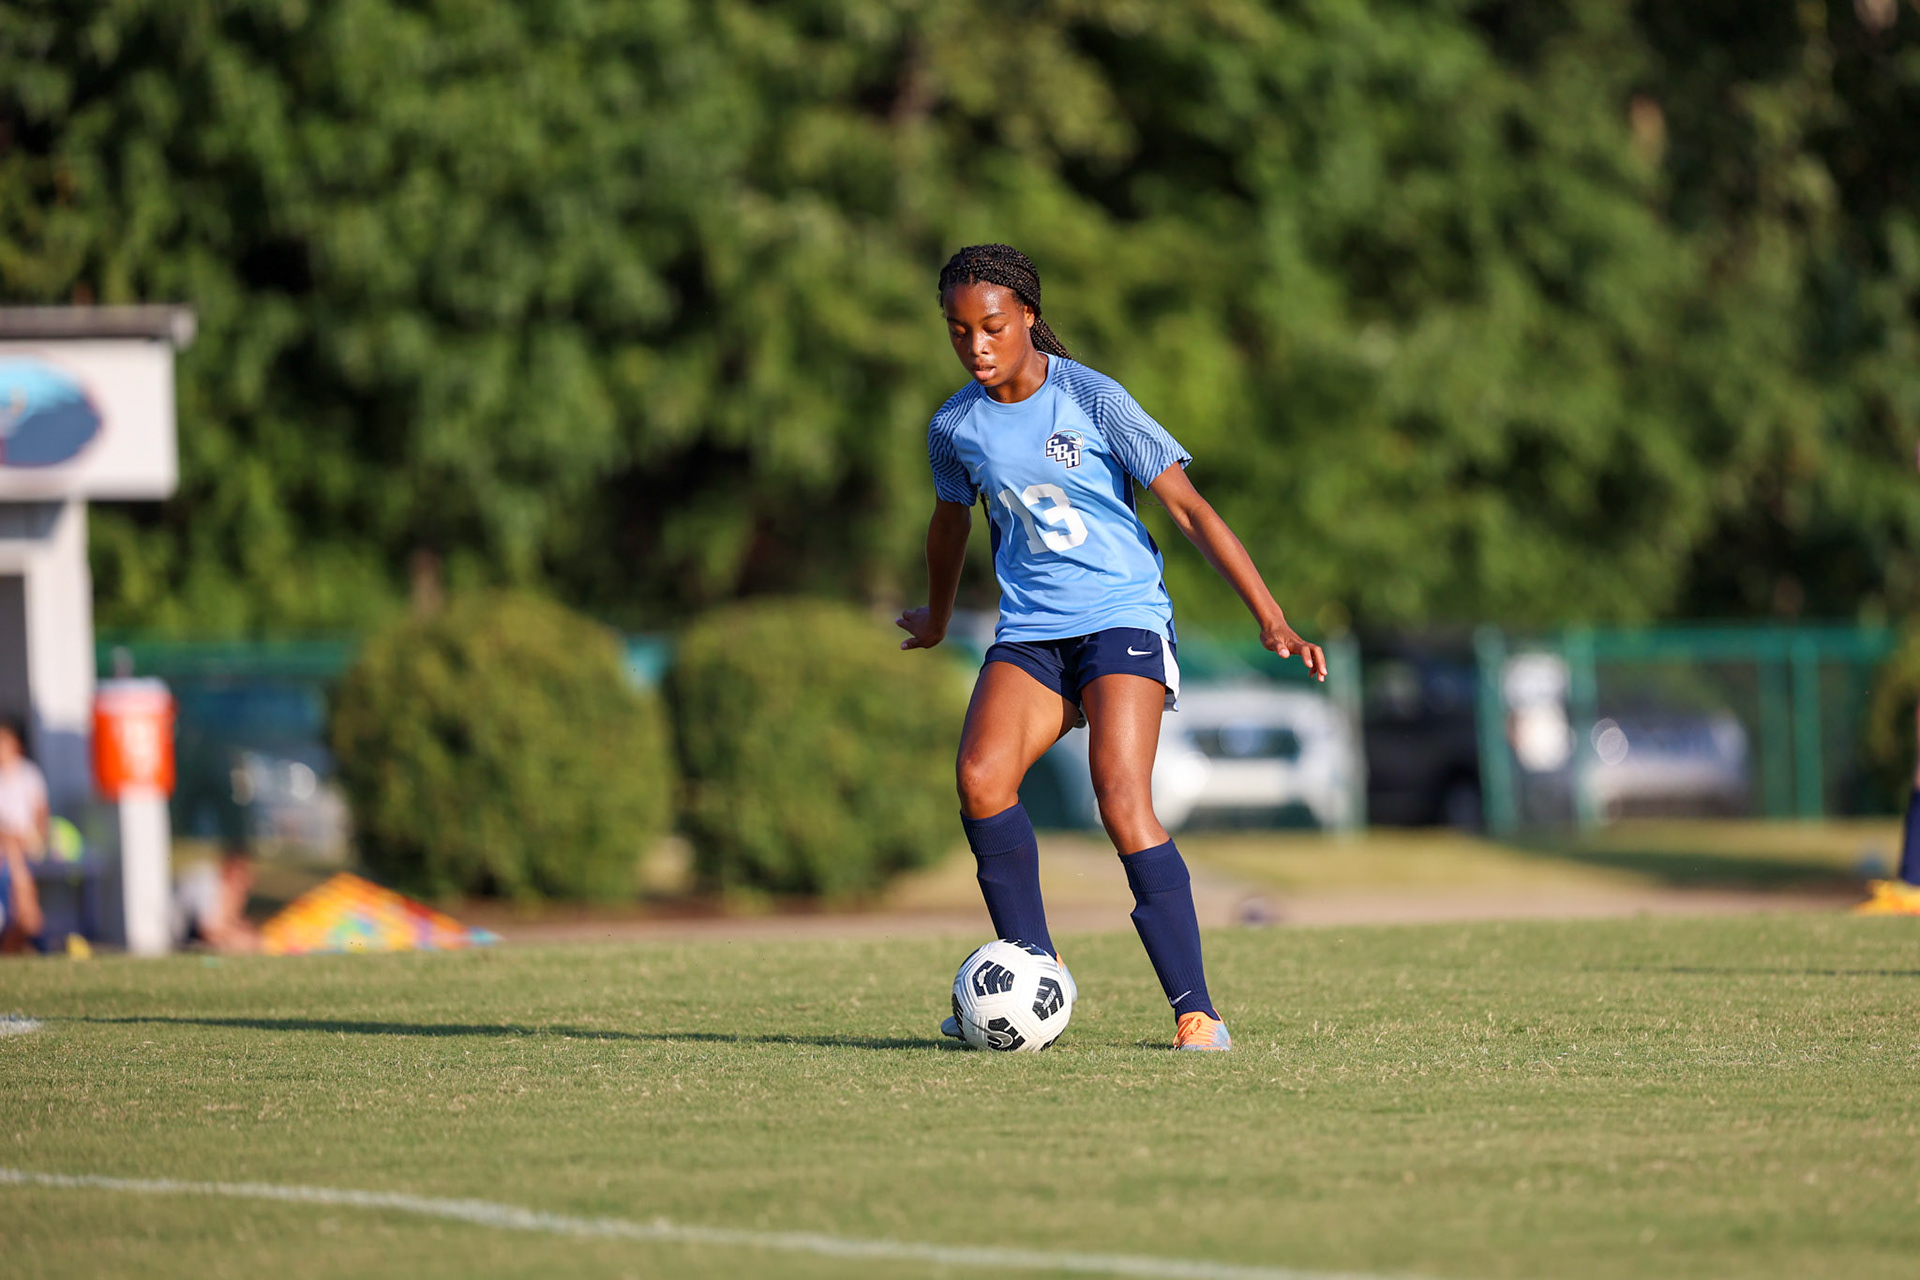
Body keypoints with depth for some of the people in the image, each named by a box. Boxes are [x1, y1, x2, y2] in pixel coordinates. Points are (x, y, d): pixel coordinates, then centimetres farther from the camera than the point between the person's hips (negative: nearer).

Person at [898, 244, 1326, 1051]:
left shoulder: (1092, 400, -9)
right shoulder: (956, 429, 4)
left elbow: (1189, 508, -9)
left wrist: (1271, 620, -14)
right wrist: (937, 617, 42)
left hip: (1123, 619, -4)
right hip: (1029, 631, 4)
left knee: (1122, 802, -22)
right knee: (979, 776, -22)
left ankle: (1195, 1011, -17)